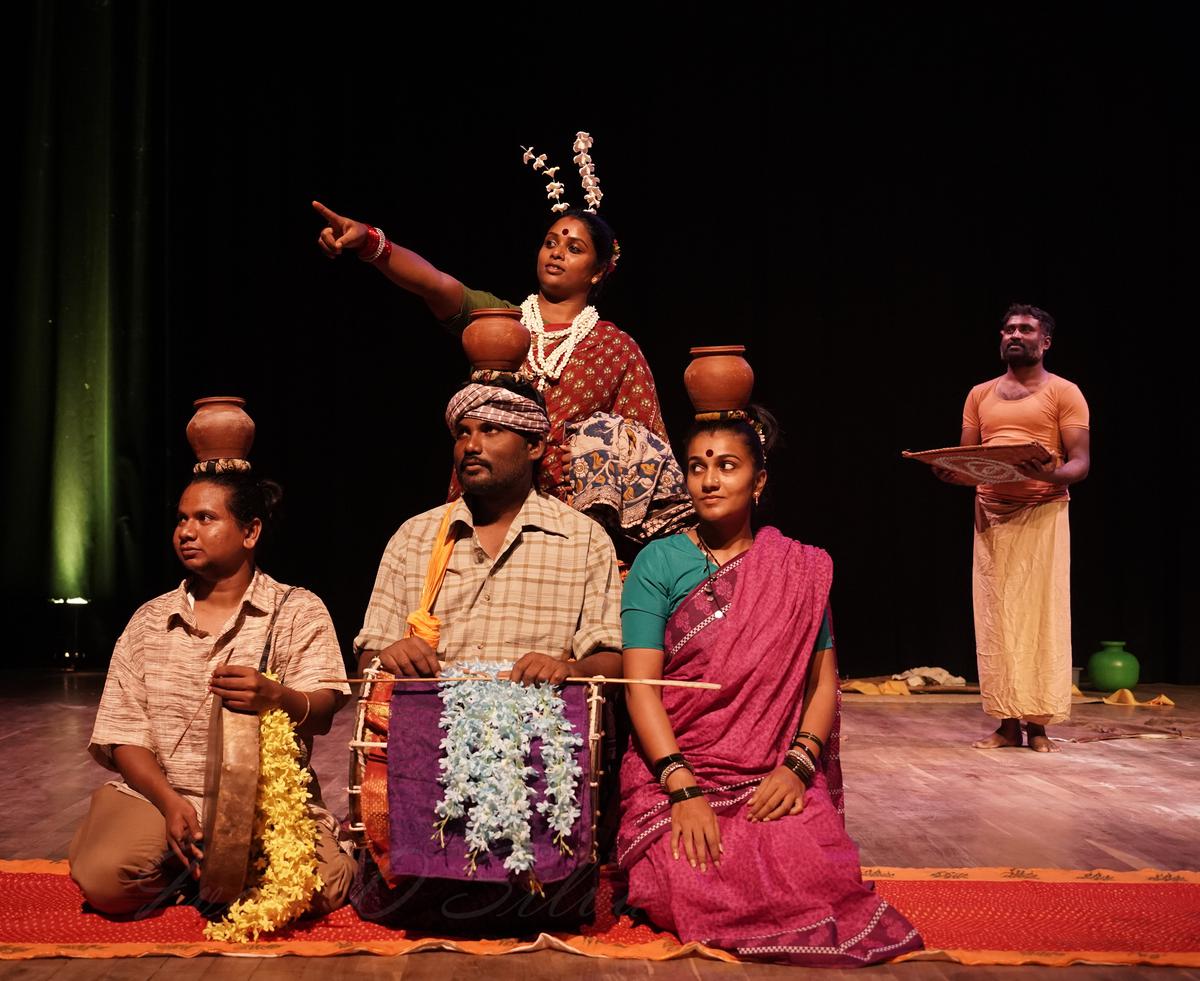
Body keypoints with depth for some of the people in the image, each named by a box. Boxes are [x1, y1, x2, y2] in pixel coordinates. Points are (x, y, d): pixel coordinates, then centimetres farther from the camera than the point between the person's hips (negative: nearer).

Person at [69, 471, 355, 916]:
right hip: (159, 793, 2)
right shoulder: (148, 622, 12)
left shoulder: (300, 611, 4)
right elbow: (124, 734, 6)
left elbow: (322, 712, -9)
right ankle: (184, 858, 3)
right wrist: (171, 803, -13)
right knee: (103, 878, -28)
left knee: (315, 889, -29)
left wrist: (275, 697, -34)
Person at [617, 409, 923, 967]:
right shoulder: (659, 562, 4)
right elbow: (641, 682, -5)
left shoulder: (800, 569, 11)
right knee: (692, 887, -27)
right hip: (673, 768, -1)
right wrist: (684, 789, -17)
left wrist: (798, 765, -11)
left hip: (775, 778, 1)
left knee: (808, 875, -26)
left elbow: (823, 679, 7)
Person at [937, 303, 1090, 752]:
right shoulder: (980, 395, 16)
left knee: (1040, 614, -4)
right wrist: (949, 472, -7)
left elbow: (1081, 462, -4)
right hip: (990, 516, 4)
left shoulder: (1063, 392, 2)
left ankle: (1038, 724, -1)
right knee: (996, 616, 2)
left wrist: (1053, 475, -26)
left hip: (1042, 514, -4)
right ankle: (1007, 722, 6)